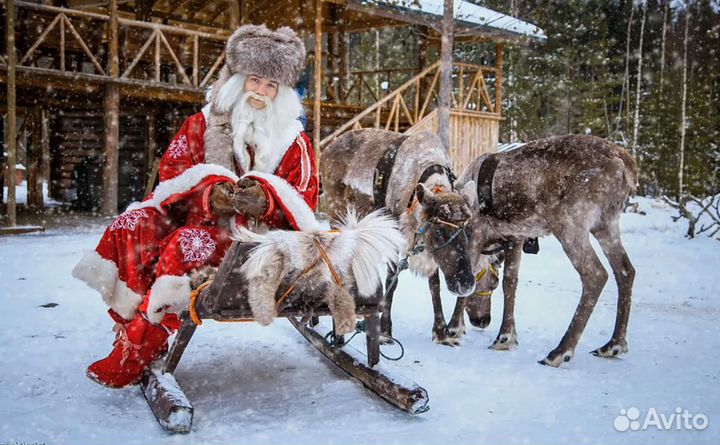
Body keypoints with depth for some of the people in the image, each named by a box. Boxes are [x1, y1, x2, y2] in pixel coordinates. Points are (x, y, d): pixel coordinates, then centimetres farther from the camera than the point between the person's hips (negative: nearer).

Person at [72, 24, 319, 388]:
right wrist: (208, 192, -20)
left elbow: (303, 203, 0)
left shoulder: (293, 141, 7)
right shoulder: (204, 123, 12)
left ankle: (136, 354, -23)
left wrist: (265, 199, -23)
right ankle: (130, 325, -22)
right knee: (131, 228, -25)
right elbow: (171, 167, 2)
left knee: (187, 244, -33)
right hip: (196, 217, 4)